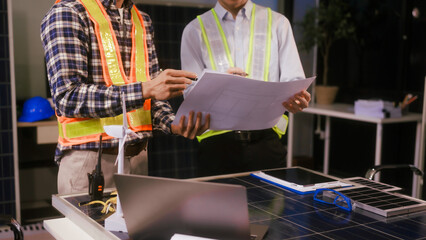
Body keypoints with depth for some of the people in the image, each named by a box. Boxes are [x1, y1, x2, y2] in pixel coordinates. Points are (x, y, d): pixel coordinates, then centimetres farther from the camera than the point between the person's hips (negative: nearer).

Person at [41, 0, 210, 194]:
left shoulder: (142, 21, 12)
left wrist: (173, 125, -9)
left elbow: (154, 94, 11)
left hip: (139, 156, 6)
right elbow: (67, 98, -19)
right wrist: (144, 89, -26)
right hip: (90, 157, -6)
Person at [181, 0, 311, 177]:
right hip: (217, 143, 0)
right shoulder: (195, 30, 10)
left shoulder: (277, 23, 14)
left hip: (266, 140, 1)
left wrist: (295, 99, -18)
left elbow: (293, 81, 5)